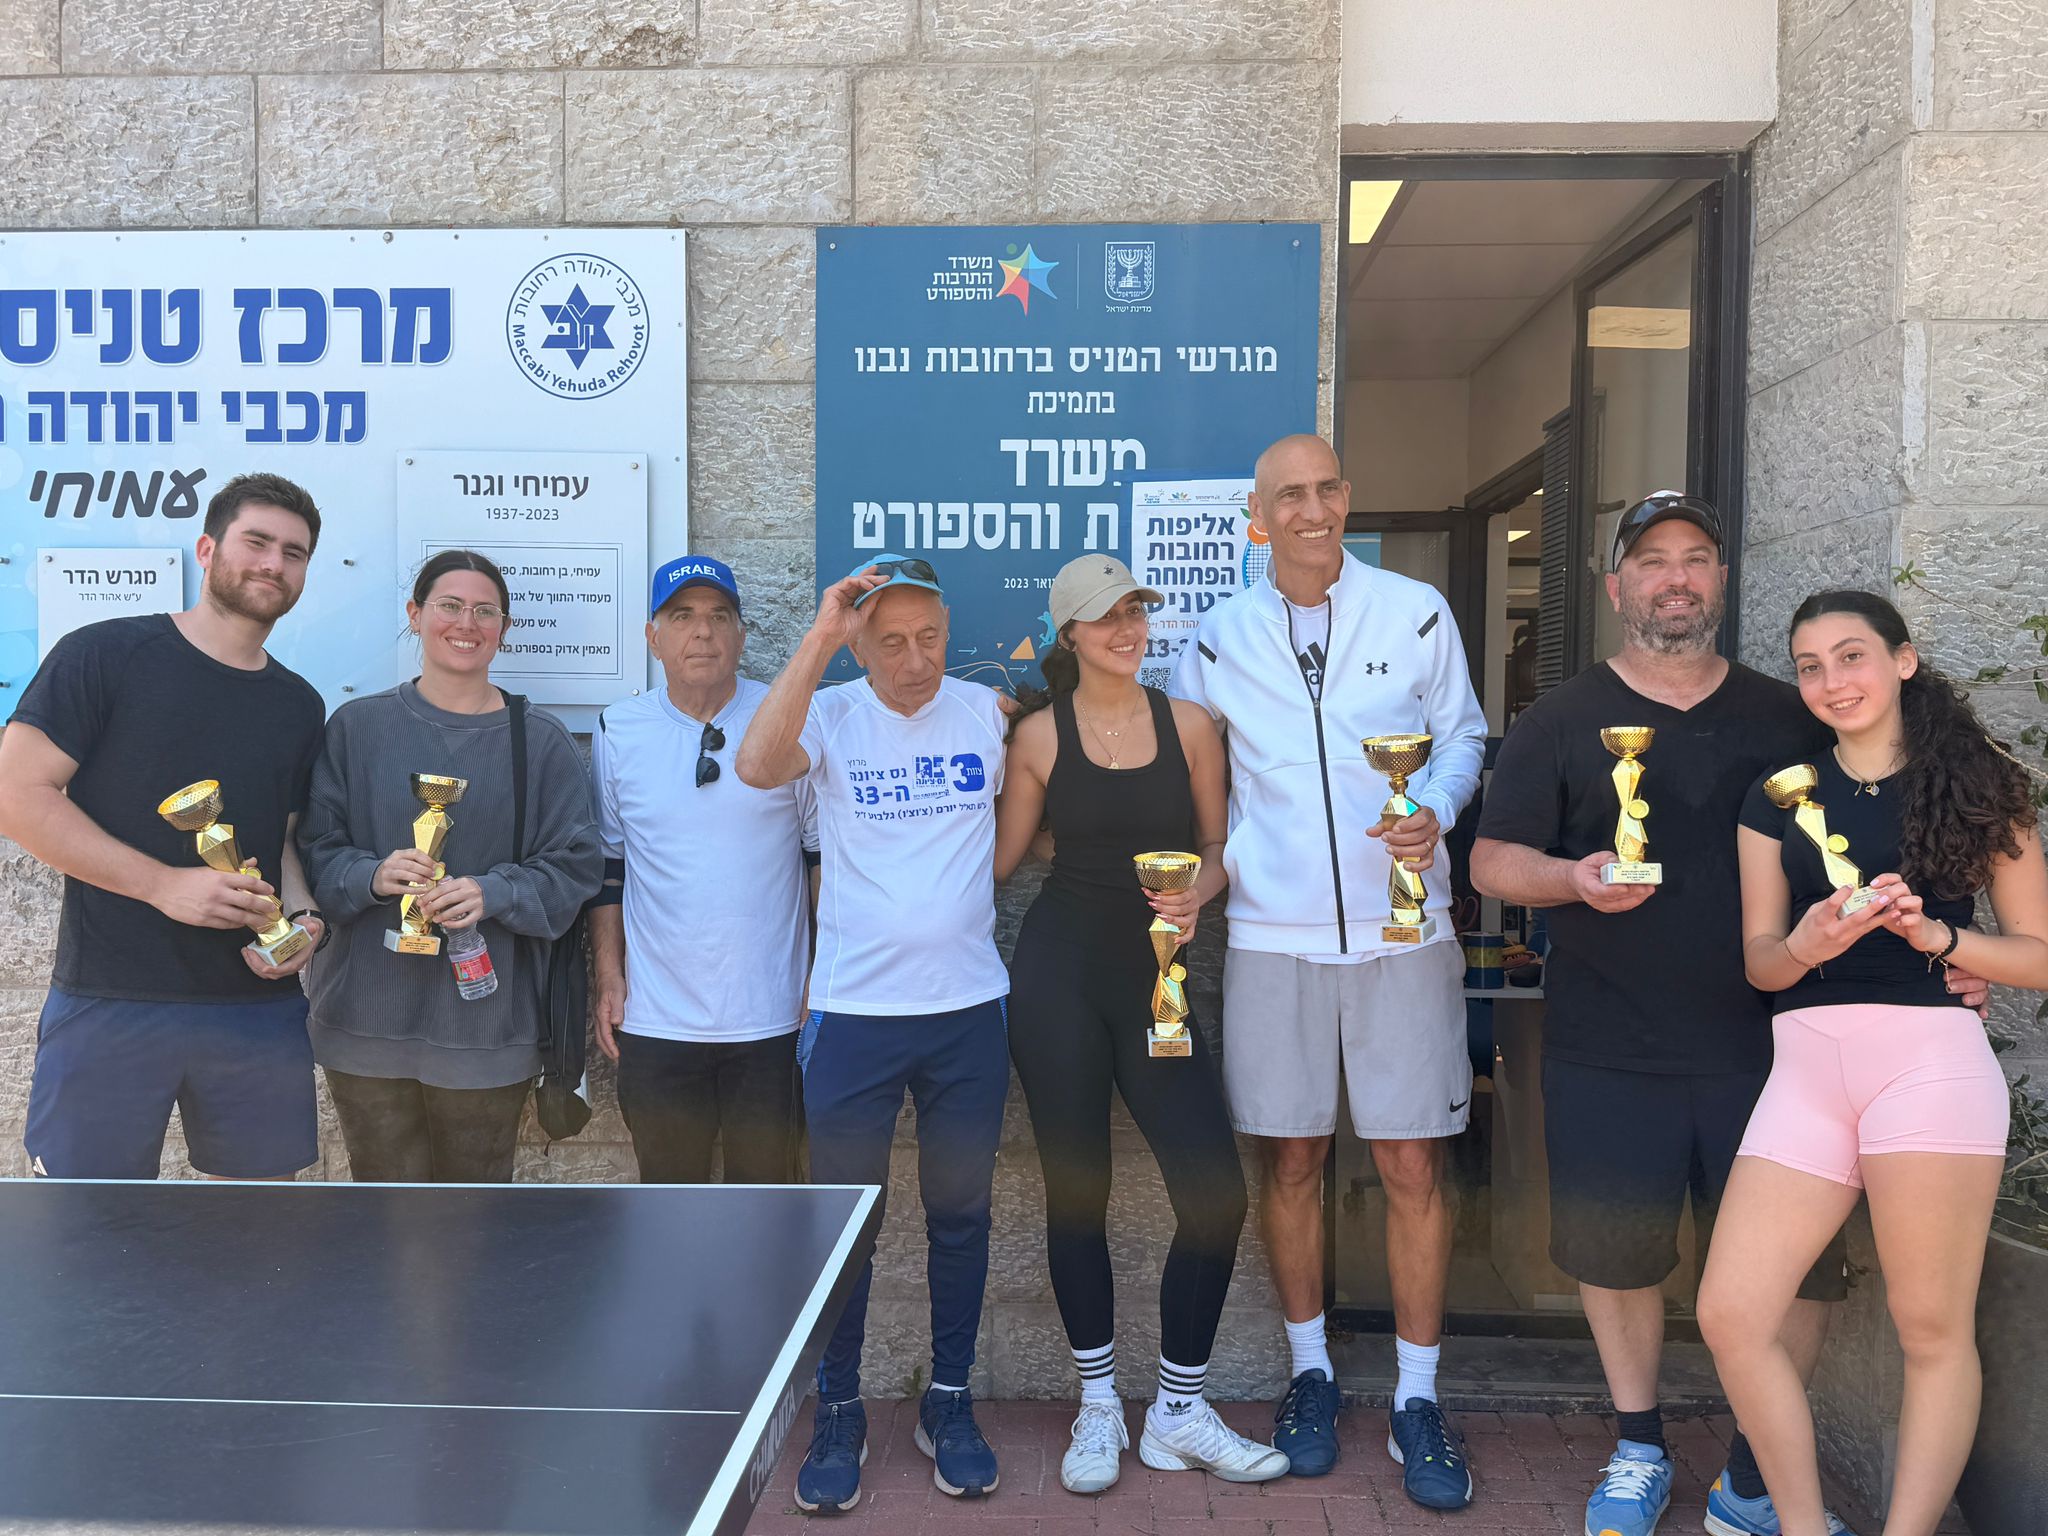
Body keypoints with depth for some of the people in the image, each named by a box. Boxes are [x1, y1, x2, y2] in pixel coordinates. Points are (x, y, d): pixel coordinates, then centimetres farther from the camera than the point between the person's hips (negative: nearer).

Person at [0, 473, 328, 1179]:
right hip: (108, 1006, -4)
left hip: (262, 1008, 5)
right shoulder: (104, 656, -3)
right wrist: (164, 884, -17)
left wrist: (303, 920, -6)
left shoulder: (299, 705, 13)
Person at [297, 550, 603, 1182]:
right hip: (368, 1021, 0)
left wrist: (492, 894, -18)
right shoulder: (357, 726, 5)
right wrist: (372, 876, -17)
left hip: (489, 1024, 0)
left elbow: (573, 867, -1)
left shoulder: (542, 742, 3)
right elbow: (315, 849, 3)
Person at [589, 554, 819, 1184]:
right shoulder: (618, 732, 3)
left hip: (770, 1019, -1)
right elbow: (606, 866, 10)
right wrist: (608, 977, 5)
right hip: (655, 1022, 2)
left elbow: (825, 856, 2)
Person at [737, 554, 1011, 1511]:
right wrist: (818, 638, -24)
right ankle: (838, 1415, 26)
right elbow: (757, 765, -25)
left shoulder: (989, 713, 2)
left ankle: (950, 1405, 31)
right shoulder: (832, 716, -4)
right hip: (852, 1010, -2)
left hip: (968, 1008, 2)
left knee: (960, 1214, 13)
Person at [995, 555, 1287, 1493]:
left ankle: (1178, 1415, 15)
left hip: (1155, 977, 2)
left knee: (1216, 1193, -5)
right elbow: (998, 858, 5)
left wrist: (1193, 895, -9)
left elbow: (1217, 845, 8)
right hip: (1058, 973, -2)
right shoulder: (1038, 734, 1)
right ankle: (1099, 1406, 26)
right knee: (1075, 1193, 6)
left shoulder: (1188, 723, 5)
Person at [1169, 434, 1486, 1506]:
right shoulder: (1219, 637, 5)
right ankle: (1310, 1371, 27)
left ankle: (1416, 1399, 17)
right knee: (1290, 1159, 9)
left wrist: (1435, 808, -10)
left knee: (1411, 1165, 3)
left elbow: (1463, 733, 10)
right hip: (1273, 934, 1)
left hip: (1402, 928, -1)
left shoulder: (1416, 612, 3)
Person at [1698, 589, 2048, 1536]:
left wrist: (1933, 933, -11)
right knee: (1729, 1314, -4)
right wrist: (1807, 944, -10)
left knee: (1932, 1327, -1)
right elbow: (1758, 959, 12)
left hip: (1930, 1056, -3)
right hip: (1806, 1062, 3)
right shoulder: (1779, 795, 14)